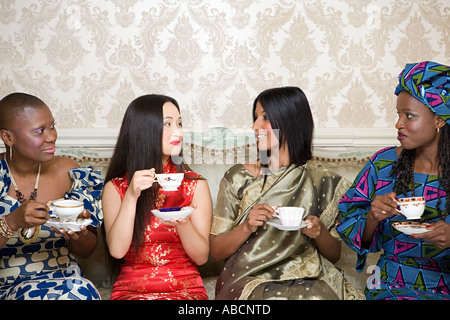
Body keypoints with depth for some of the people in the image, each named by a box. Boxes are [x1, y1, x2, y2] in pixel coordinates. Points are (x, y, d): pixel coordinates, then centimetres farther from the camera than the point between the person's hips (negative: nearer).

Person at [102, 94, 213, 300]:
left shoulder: (195, 185, 5)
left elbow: (201, 257, 0)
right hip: (131, 289, 0)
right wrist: (131, 197, -15)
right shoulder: (115, 188, 5)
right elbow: (117, 250, -8)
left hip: (186, 289, 0)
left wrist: (183, 223, -18)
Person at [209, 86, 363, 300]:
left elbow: (334, 256, 10)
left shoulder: (323, 183, 5)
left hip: (306, 281, 1)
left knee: (320, 296, -32)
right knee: (272, 298, -34)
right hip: (249, 279, -1)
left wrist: (320, 233, -11)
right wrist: (247, 227, -14)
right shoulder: (238, 178, 5)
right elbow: (216, 252, 4)